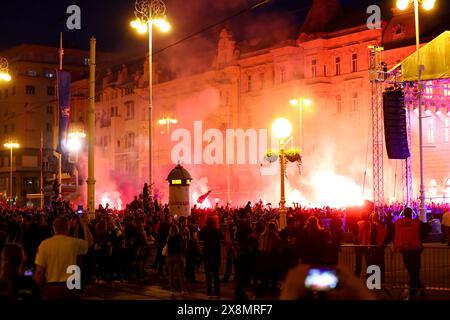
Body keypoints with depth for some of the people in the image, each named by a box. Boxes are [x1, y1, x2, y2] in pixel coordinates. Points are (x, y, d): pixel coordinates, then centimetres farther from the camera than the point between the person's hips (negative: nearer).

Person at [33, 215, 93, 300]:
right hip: (70, 287, 1)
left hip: (50, 288, 0)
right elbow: (90, 242, 19)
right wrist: (85, 225, 28)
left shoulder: (44, 244, -7)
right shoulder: (73, 243, -3)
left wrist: (41, 287, 8)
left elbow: (39, 271, -9)